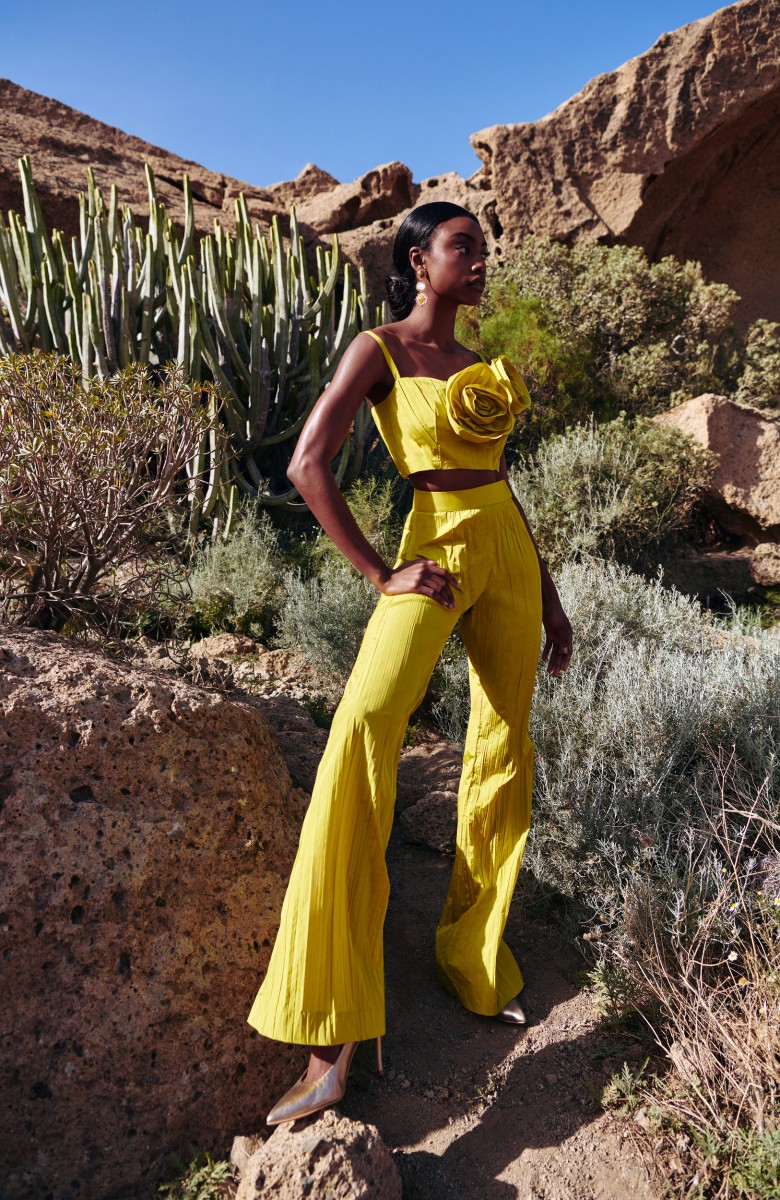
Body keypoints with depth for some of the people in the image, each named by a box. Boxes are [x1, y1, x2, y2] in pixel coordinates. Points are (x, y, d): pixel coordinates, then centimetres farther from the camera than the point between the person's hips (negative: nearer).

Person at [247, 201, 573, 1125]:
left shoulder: (482, 365, 19)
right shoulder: (379, 350, 0)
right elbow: (308, 465, -10)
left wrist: (548, 596, 16)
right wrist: (381, 575, -12)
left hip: (507, 553, 7)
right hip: (435, 552, -6)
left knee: (503, 754, 5)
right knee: (364, 726, -26)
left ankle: (473, 959, 25)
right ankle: (333, 1040, -19)